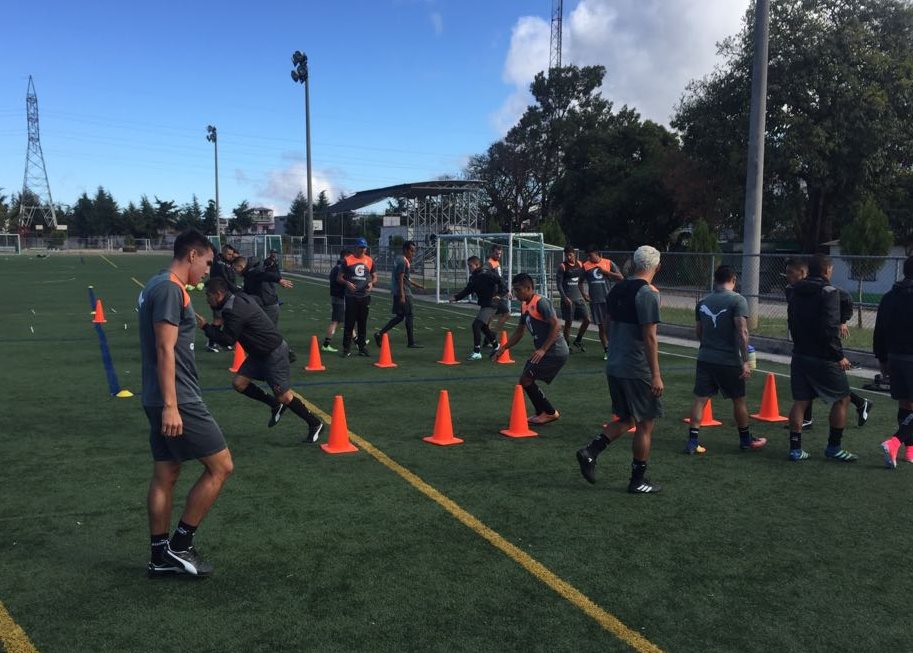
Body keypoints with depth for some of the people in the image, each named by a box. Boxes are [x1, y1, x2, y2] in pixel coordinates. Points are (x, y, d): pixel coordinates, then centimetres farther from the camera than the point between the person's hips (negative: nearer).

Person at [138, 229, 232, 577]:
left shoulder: (156, 285, 16)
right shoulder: (171, 289, -15)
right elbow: (165, 349, -21)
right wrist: (170, 405, -23)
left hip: (161, 400, 10)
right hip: (177, 401, -10)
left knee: (165, 475, 13)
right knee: (220, 466, -2)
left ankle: (161, 556, 21)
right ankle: (179, 544, 6)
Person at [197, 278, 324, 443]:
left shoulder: (233, 311, -24)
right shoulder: (240, 298, 5)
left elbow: (227, 340, -21)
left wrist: (205, 327, -9)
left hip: (274, 353, -10)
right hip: (260, 352, 10)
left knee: (284, 396, -5)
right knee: (239, 383, 6)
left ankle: (315, 424, 10)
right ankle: (275, 405, 19)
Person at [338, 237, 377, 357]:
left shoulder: (370, 260, 9)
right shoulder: (347, 260, -1)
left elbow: (375, 277, 17)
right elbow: (339, 277, 2)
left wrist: (371, 283, -4)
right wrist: (347, 283, -17)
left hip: (365, 296, 3)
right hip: (351, 296, -3)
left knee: (363, 323, 8)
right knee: (349, 323, -3)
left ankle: (362, 347, 17)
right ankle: (346, 348, 3)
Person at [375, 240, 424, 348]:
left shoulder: (400, 259, 17)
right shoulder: (403, 261, -15)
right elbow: (400, 279, -20)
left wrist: (416, 285, 25)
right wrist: (402, 296, -22)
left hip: (397, 293, 10)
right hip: (403, 293, -10)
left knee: (399, 316, 13)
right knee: (409, 316, -2)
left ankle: (380, 334, 11)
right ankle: (411, 343, 4)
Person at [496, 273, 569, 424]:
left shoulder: (541, 303, -16)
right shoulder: (524, 306, 12)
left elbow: (556, 326, -23)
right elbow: (519, 332, 22)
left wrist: (543, 350, -26)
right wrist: (502, 348, 15)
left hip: (555, 352, -9)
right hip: (544, 351, 9)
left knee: (526, 380, -9)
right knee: (526, 380, 12)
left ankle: (550, 413, 4)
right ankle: (543, 413, 24)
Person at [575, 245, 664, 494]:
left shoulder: (617, 290, 8)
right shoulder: (648, 294, -16)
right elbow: (649, 337, -19)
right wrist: (656, 375, -17)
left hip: (614, 367, 8)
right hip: (637, 371, -8)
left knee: (626, 419, 20)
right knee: (645, 424, 6)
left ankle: (590, 451, 4)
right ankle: (638, 481, 14)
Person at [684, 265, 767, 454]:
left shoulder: (703, 302, 7)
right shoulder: (737, 300, -9)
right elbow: (742, 331, -18)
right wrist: (745, 361, -16)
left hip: (705, 358, 4)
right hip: (729, 360, -4)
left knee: (700, 399, 5)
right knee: (738, 400, 13)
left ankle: (693, 441, 0)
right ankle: (746, 440, 27)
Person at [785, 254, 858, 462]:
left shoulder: (796, 293, 10)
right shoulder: (829, 292, -13)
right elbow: (829, 328, -20)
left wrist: (800, 345, 18)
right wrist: (839, 355, -12)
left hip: (800, 355, 7)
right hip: (823, 358, -7)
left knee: (800, 401, 9)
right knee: (841, 399, 9)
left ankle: (795, 449, 9)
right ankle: (834, 447, 13)